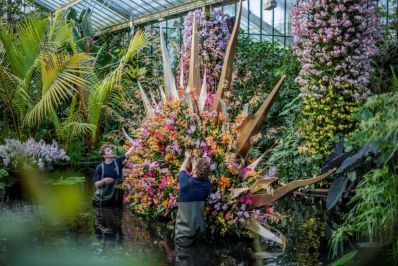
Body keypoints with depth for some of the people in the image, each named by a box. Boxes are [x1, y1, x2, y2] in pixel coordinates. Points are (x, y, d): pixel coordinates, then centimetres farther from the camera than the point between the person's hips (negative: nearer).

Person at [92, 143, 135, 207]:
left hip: (117, 197, 2)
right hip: (104, 199, -1)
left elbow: (128, 153, -11)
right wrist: (104, 181, -23)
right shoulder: (100, 167, -5)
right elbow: (96, 184, -5)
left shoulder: (118, 161, -1)